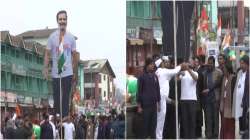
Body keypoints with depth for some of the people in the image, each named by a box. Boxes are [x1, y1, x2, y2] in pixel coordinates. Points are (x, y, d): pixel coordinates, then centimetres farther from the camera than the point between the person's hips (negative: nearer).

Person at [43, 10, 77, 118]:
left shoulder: (71, 37, 2)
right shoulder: (52, 37, -1)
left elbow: (74, 55, 8)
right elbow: (47, 54, 2)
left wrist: (74, 71, 8)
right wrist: (45, 68, -6)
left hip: (68, 73, 0)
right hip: (55, 73, 0)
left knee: (66, 98, 1)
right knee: (56, 97, 7)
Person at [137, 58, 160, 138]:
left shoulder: (155, 76, 10)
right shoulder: (142, 77, -2)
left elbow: (158, 90, 15)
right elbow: (139, 91, -3)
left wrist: (158, 102, 12)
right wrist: (139, 105, -6)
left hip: (154, 104, 4)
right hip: (145, 105, -4)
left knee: (153, 124, 5)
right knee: (145, 124, -2)